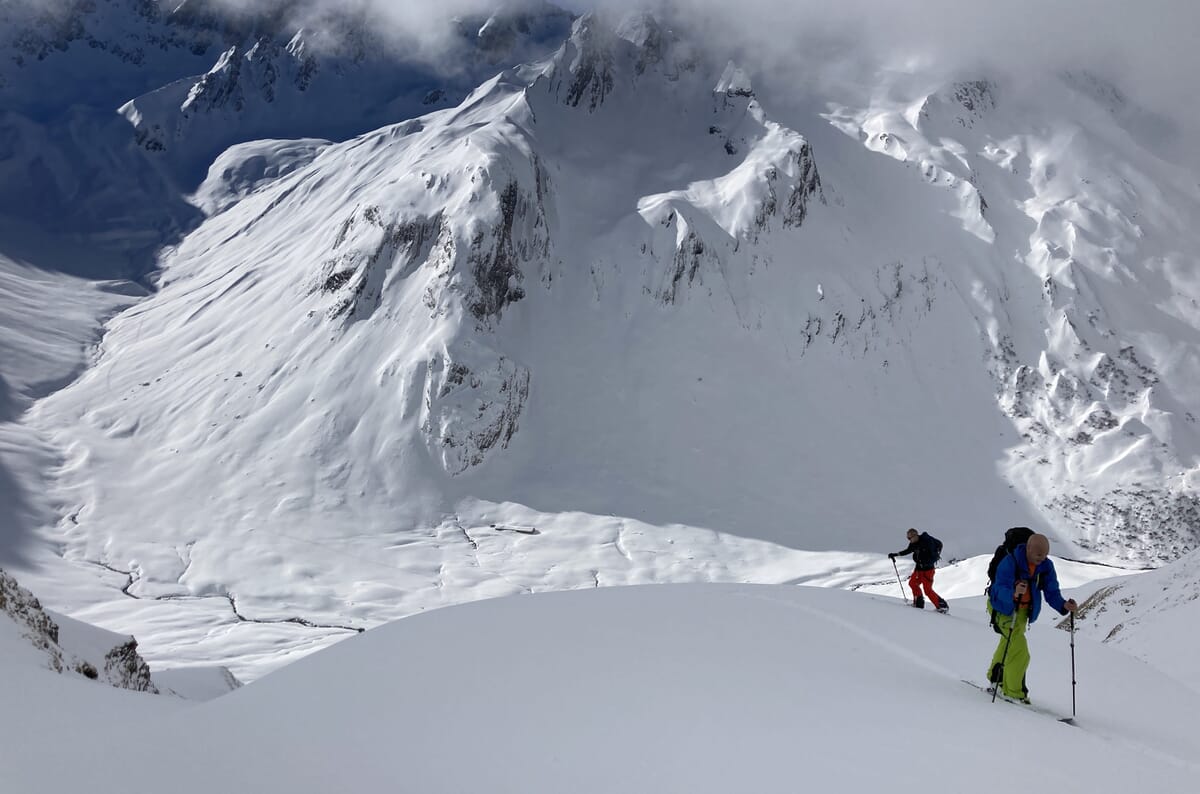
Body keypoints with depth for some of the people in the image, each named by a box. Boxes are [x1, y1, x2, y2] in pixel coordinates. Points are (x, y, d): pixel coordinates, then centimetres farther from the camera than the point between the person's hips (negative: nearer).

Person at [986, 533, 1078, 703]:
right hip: (1005, 608, -7)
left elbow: (1052, 592, -13)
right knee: (1020, 652, -17)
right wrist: (1014, 593, -60)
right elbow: (1000, 590, -38)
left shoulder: (1046, 566, -13)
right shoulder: (1010, 563, -30)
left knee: (1008, 644, 26)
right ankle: (1013, 692, -2)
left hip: (1024, 611, 7)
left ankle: (995, 677, 49)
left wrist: (1063, 605, -33)